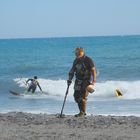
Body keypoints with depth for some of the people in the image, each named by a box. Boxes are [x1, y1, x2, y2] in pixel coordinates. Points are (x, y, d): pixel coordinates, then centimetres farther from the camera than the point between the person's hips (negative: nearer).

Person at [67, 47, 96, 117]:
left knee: (83, 97, -10)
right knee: (76, 96, 5)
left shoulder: (88, 60, -12)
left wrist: (94, 81, -18)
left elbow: (93, 70, -13)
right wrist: (69, 79, 10)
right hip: (78, 81, 7)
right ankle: (82, 111, 17)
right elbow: (72, 70, 18)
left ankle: (82, 112, 1)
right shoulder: (76, 61, 7)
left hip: (86, 81, -7)